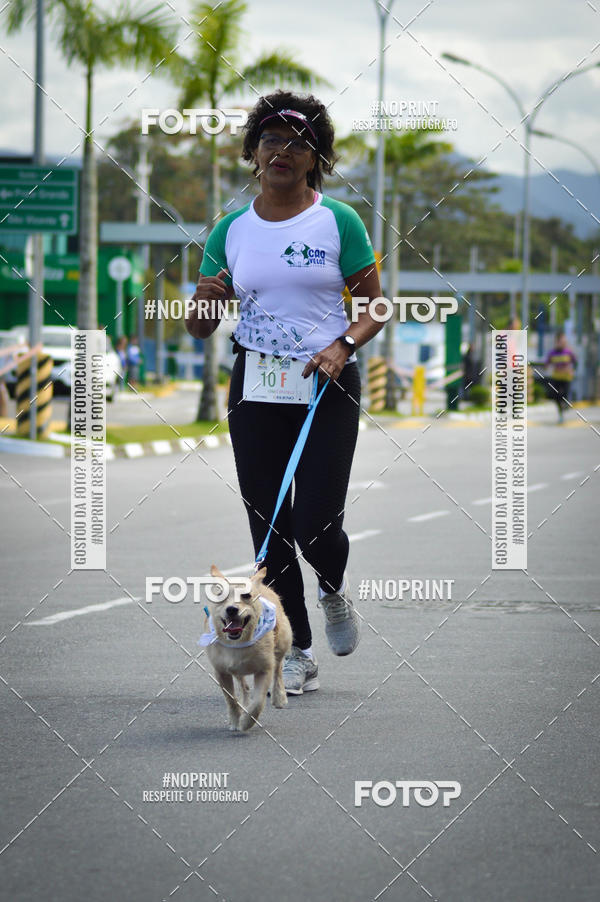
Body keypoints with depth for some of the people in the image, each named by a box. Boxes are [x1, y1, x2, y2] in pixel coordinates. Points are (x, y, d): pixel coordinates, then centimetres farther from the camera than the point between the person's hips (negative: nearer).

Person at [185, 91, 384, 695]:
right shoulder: (230, 231, 6)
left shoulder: (339, 222, -1)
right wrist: (204, 302, -14)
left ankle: (332, 588, 26)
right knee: (268, 527, 1)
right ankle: (298, 654, 12)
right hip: (254, 387, 3)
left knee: (316, 525, -10)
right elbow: (199, 329, 9)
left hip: (327, 385, -3)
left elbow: (374, 306, 2)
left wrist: (343, 347, -17)